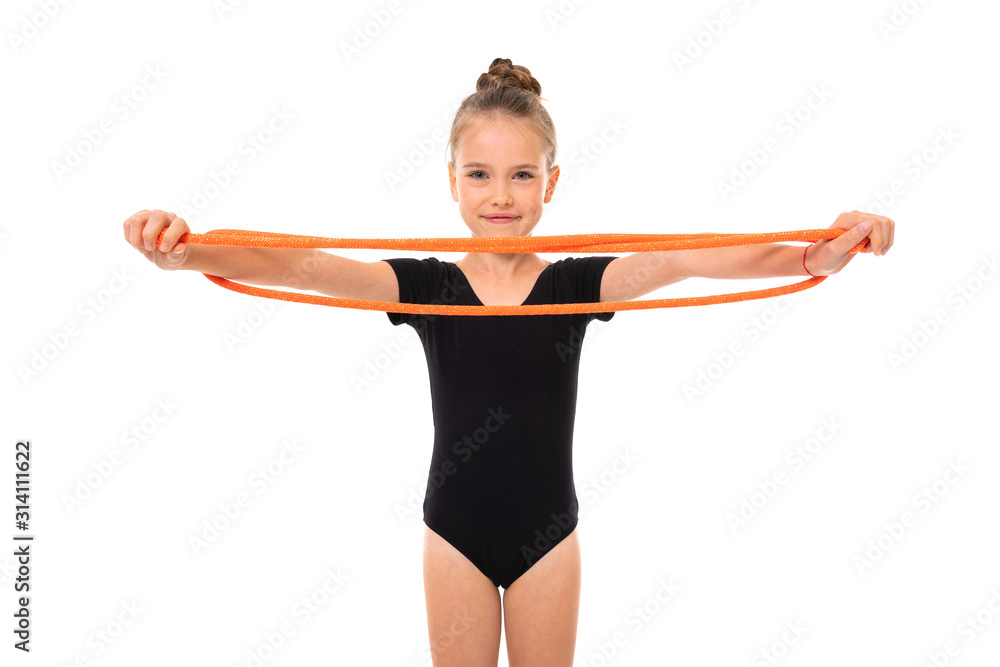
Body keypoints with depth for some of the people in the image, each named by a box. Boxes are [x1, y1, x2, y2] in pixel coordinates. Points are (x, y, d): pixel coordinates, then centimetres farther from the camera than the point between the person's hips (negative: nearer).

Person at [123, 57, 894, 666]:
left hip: (547, 531, 0)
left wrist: (814, 255, -42)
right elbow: (300, 266, -23)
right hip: (455, 531, 0)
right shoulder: (426, 285, -9)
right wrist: (187, 250, -40)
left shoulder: (575, 283, -9)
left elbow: (680, 258, -26)